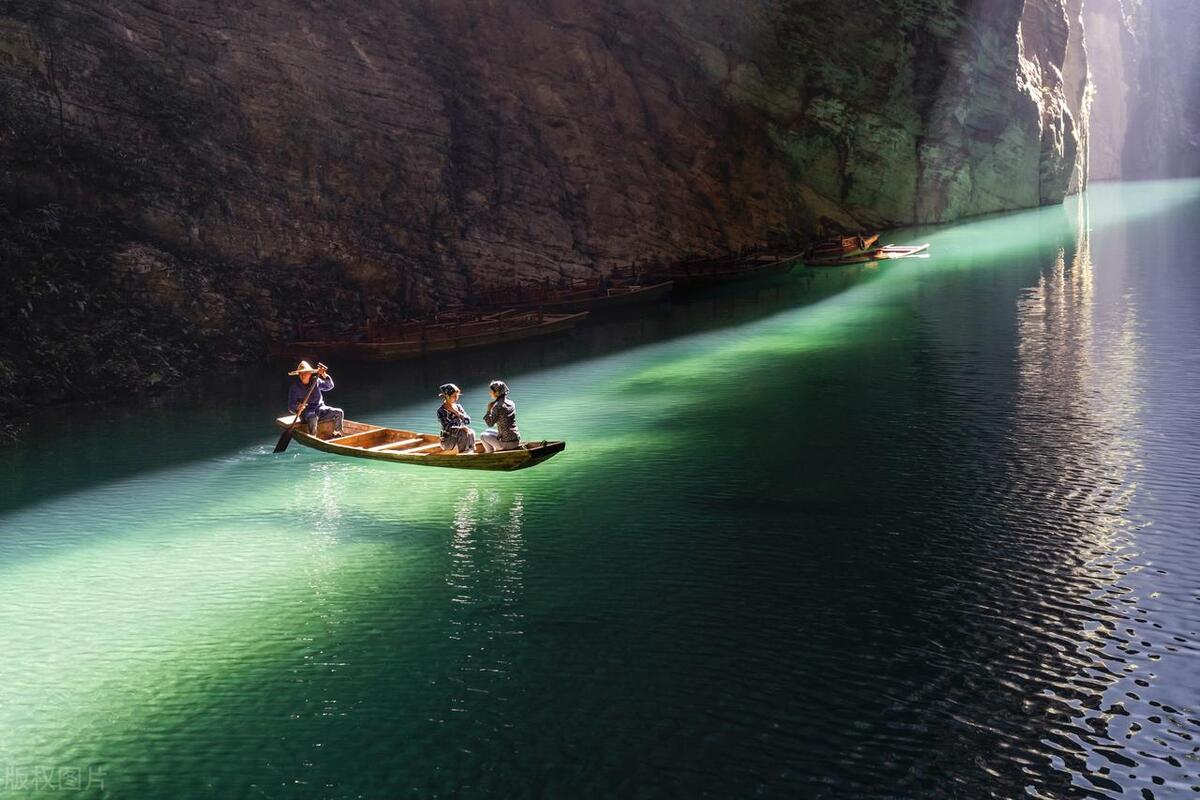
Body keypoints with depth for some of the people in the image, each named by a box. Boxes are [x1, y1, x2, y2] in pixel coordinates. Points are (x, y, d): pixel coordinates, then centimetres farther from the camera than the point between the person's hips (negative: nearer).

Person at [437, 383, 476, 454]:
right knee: (464, 433, -31)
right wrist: (461, 428, -32)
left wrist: (456, 412, -12)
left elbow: (468, 421, -2)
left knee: (471, 433, -27)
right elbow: (447, 428, -19)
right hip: (447, 440, -4)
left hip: (459, 437, 4)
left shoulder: (458, 407, 8)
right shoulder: (441, 410, -10)